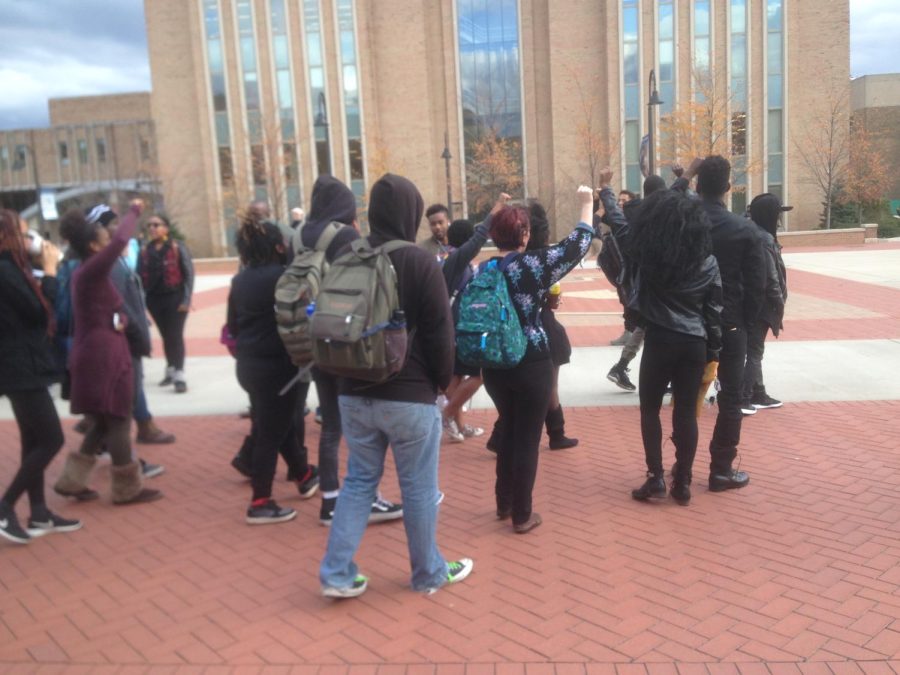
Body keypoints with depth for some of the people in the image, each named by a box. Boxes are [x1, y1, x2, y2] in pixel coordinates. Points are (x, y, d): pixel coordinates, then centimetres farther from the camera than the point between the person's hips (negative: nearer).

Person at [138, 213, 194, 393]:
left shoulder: (177, 247, -5)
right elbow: (140, 277, 7)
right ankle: (171, 371, 27)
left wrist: (186, 299, -12)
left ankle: (179, 375, -1)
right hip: (154, 299, 4)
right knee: (166, 336, 13)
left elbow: (189, 273, -7)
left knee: (175, 336, -6)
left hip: (175, 297, -4)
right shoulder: (145, 251, 7)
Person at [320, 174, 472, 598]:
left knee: (359, 480, 17)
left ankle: (336, 574, 16)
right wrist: (442, 380, 4)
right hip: (410, 395, -5)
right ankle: (429, 574, 24)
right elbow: (439, 332, -10)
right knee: (419, 488, 8)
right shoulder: (419, 262, -13)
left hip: (354, 393, 6)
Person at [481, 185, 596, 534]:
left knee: (508, 430, 22)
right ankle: (522, 515, 15)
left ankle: (504, 503, 34)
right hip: (531, 365, -6)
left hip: (494, 364, 6)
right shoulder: (533, 264, -13)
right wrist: (587, 203, 8)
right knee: (527, 438, 5)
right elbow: (577, 244, -5)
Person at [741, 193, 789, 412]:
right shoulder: (764, 240, -19)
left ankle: (758, 395, 27)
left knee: (753, 351, 16)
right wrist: (780, 306, -11)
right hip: (760, 306, -9)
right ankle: (742, 399, 1)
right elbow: (770, 279, -21)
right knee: (754, 353, -2)